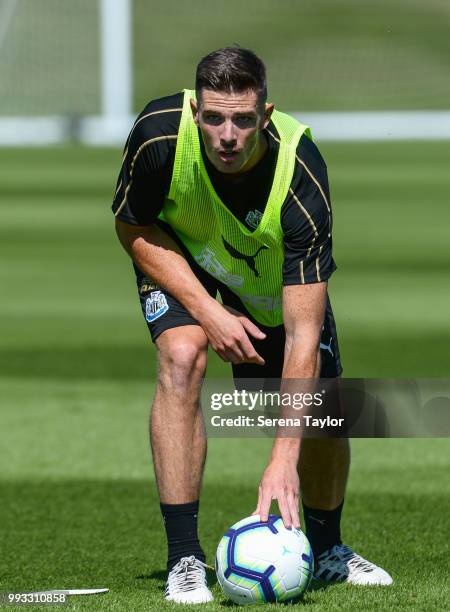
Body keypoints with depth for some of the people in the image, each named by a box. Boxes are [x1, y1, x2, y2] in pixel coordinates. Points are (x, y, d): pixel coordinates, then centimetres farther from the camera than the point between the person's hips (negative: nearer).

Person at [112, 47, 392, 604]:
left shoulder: (301, 178, -41)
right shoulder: (160, 135, -37)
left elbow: (302, 334, -41)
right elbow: (133, 229, -15)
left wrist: (284, 457, -47)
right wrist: (208, 311, -28)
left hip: (275, 275, 0)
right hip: (178, 254, 0)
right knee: (182, 356, -29)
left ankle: (327, 549, 27)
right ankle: (183, 559, -23)